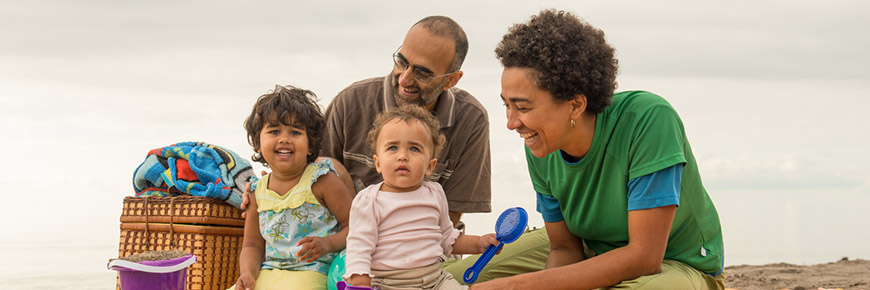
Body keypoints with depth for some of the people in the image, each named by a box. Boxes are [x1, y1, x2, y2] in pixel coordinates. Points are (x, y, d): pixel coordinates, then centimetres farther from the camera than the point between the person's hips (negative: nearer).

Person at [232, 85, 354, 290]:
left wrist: (329, 244, -20)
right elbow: (253, 245, 16)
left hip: (312, 271, -5)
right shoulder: (258, 192, 10)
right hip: (268, 272, 5)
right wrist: (248, 273, -3)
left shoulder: (321, 180, -3)